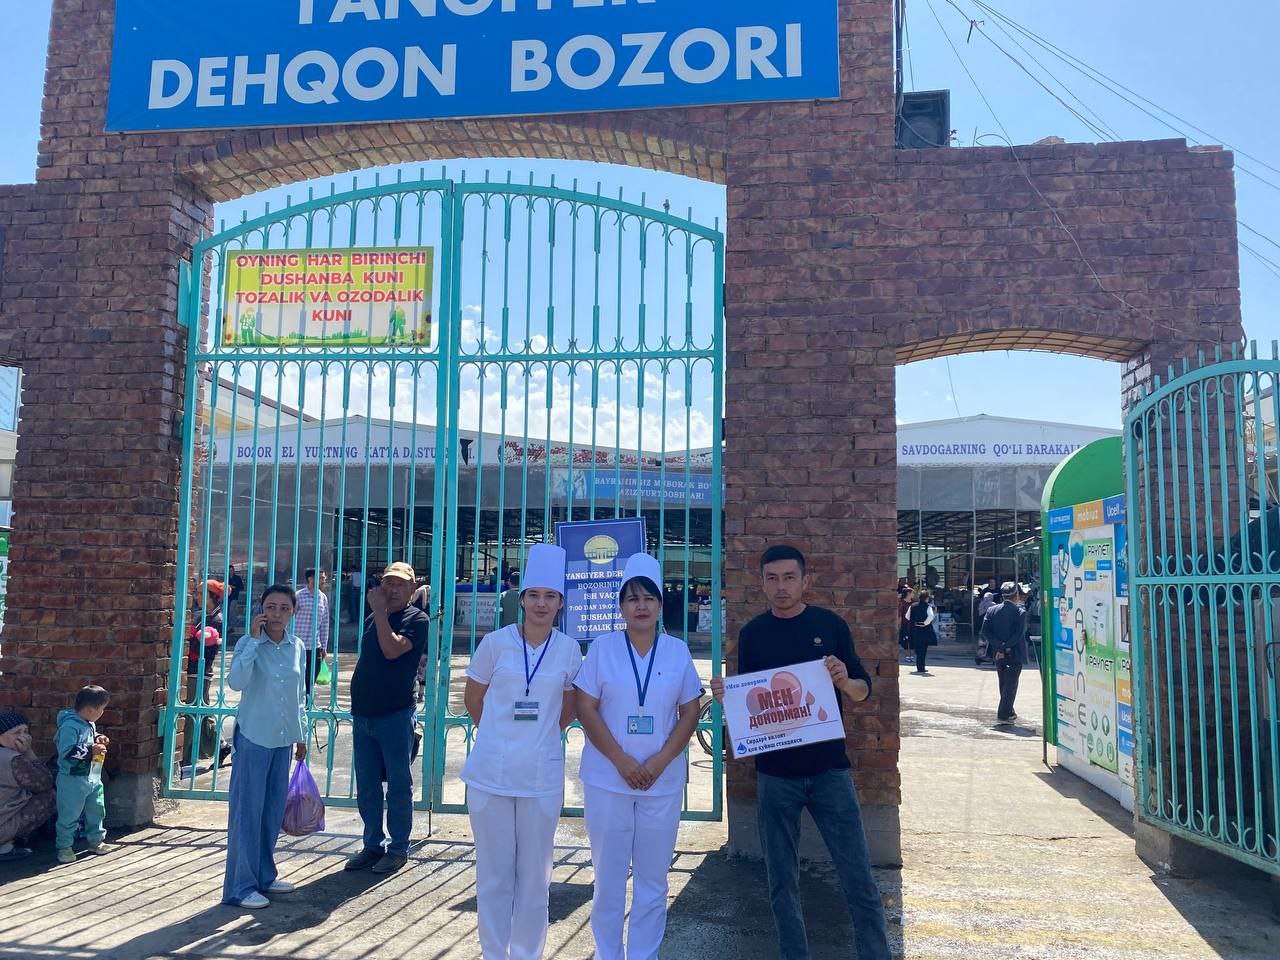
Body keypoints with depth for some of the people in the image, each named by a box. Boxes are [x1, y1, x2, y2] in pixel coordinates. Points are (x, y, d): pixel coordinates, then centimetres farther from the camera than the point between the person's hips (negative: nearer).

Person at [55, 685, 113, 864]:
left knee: (96, 810, 17)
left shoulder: (90, 724, 6)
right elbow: (66, 752, -27)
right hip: (73, 780, -9)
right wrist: (91, 750, -24)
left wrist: (98, 739, 4)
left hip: (93, 778, 9)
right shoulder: (70, 726, -23)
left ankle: (96, 841, 31)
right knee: (69, 815, 2)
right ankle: (64, 847, 16)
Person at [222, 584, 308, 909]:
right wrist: (254, 639, -27)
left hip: (282, 739, 6)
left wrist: (301, 735, 16)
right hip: (253, 738, -5)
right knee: (247, 812, 0)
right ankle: (240, 887, 8)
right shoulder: (249, 643, -10)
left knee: (273, 811, 15)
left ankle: (264, 875, 29)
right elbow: (236, 682, -28)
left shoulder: (297, 647, 5)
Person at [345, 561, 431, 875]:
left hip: (395, 714, -6)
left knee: (398, 784, 3)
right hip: (363, 713, 7)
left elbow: (392, 650, -21)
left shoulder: (417, 620, -7)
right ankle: (373, 845, 25)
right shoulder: (373, 619, 13)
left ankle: (398, 849, 14)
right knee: (366, 786, 13)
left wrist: (380, 612, -16)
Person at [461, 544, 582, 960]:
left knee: (535, 874, 8)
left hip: (542, 776, 1)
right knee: (494, 872, 7)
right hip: (491, 772, -1)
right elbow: (472, 699, 9)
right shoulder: (496, 642, -3)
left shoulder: (569, 650, 1)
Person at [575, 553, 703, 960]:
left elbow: (690, 712, 3)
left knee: (653, 882, 8)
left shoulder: (677, 650, 3)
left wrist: (659, 762, -9)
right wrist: (622, 761, -13)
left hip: (663, 783, 1)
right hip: (607, 780, -1)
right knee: (609, 879, 7)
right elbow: (586, 708, -5)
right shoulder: (602, 647, -2)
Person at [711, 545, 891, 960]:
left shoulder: (831, 625, 2)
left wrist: (844, 680, -17)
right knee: (782, 882, 9)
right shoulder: (752, 634, 4)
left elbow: (864, 690, 5)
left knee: (859, 879, 1)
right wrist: (724, 695, -11)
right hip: (774, 773, 1)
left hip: (829, 768, -1)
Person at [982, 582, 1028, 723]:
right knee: (1011, 684, 2)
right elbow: (1019, 634, -19)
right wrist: (1005, 647, -15)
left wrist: (999, 647, -11)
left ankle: (1008, 711, 30)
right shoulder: (1020, 612, -11)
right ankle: (1004, 714, -1)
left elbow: (985, 632, -8)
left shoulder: (992, 610, -1)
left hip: (998, 654, 4)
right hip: (1014, 653, -4)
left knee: (1003, 683, 18)